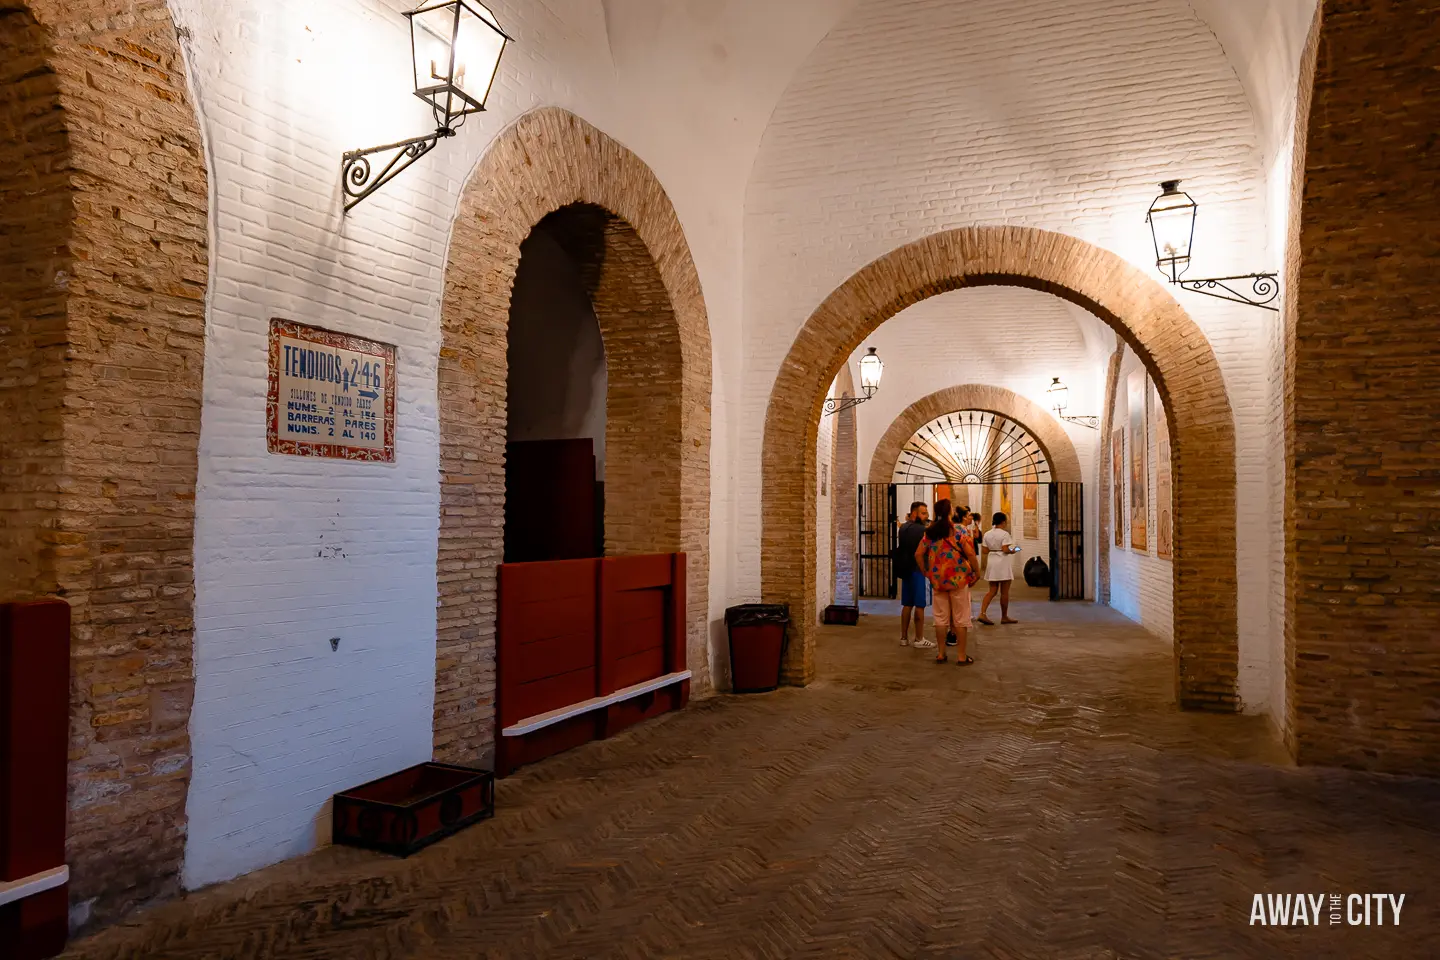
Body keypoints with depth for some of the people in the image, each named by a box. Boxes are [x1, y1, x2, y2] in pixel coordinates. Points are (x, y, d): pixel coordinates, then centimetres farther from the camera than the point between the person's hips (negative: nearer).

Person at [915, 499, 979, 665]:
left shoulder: (929, 532, 3)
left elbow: (918, 554, 2)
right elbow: (970, 553, -15)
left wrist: (926, 572, 11)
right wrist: (976, 572, -3)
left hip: (937, 579, 4)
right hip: (958, 578, -4)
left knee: (941, 618, 11)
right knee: (960, 618, 5)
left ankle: (940, 654, 16)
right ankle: (961, 656, 9)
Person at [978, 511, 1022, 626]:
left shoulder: (987, 534, 8)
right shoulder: (1004, 534, -11)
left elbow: (985, 551, 6)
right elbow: (1005, 549, -18)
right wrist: (1012, 551, 1)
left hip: (991, 561, 6)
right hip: (1003, 562, -6)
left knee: (992, 590, 9)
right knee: (1004, 592, 5)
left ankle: (982, 613, -7)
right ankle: (1004, 617, 14)